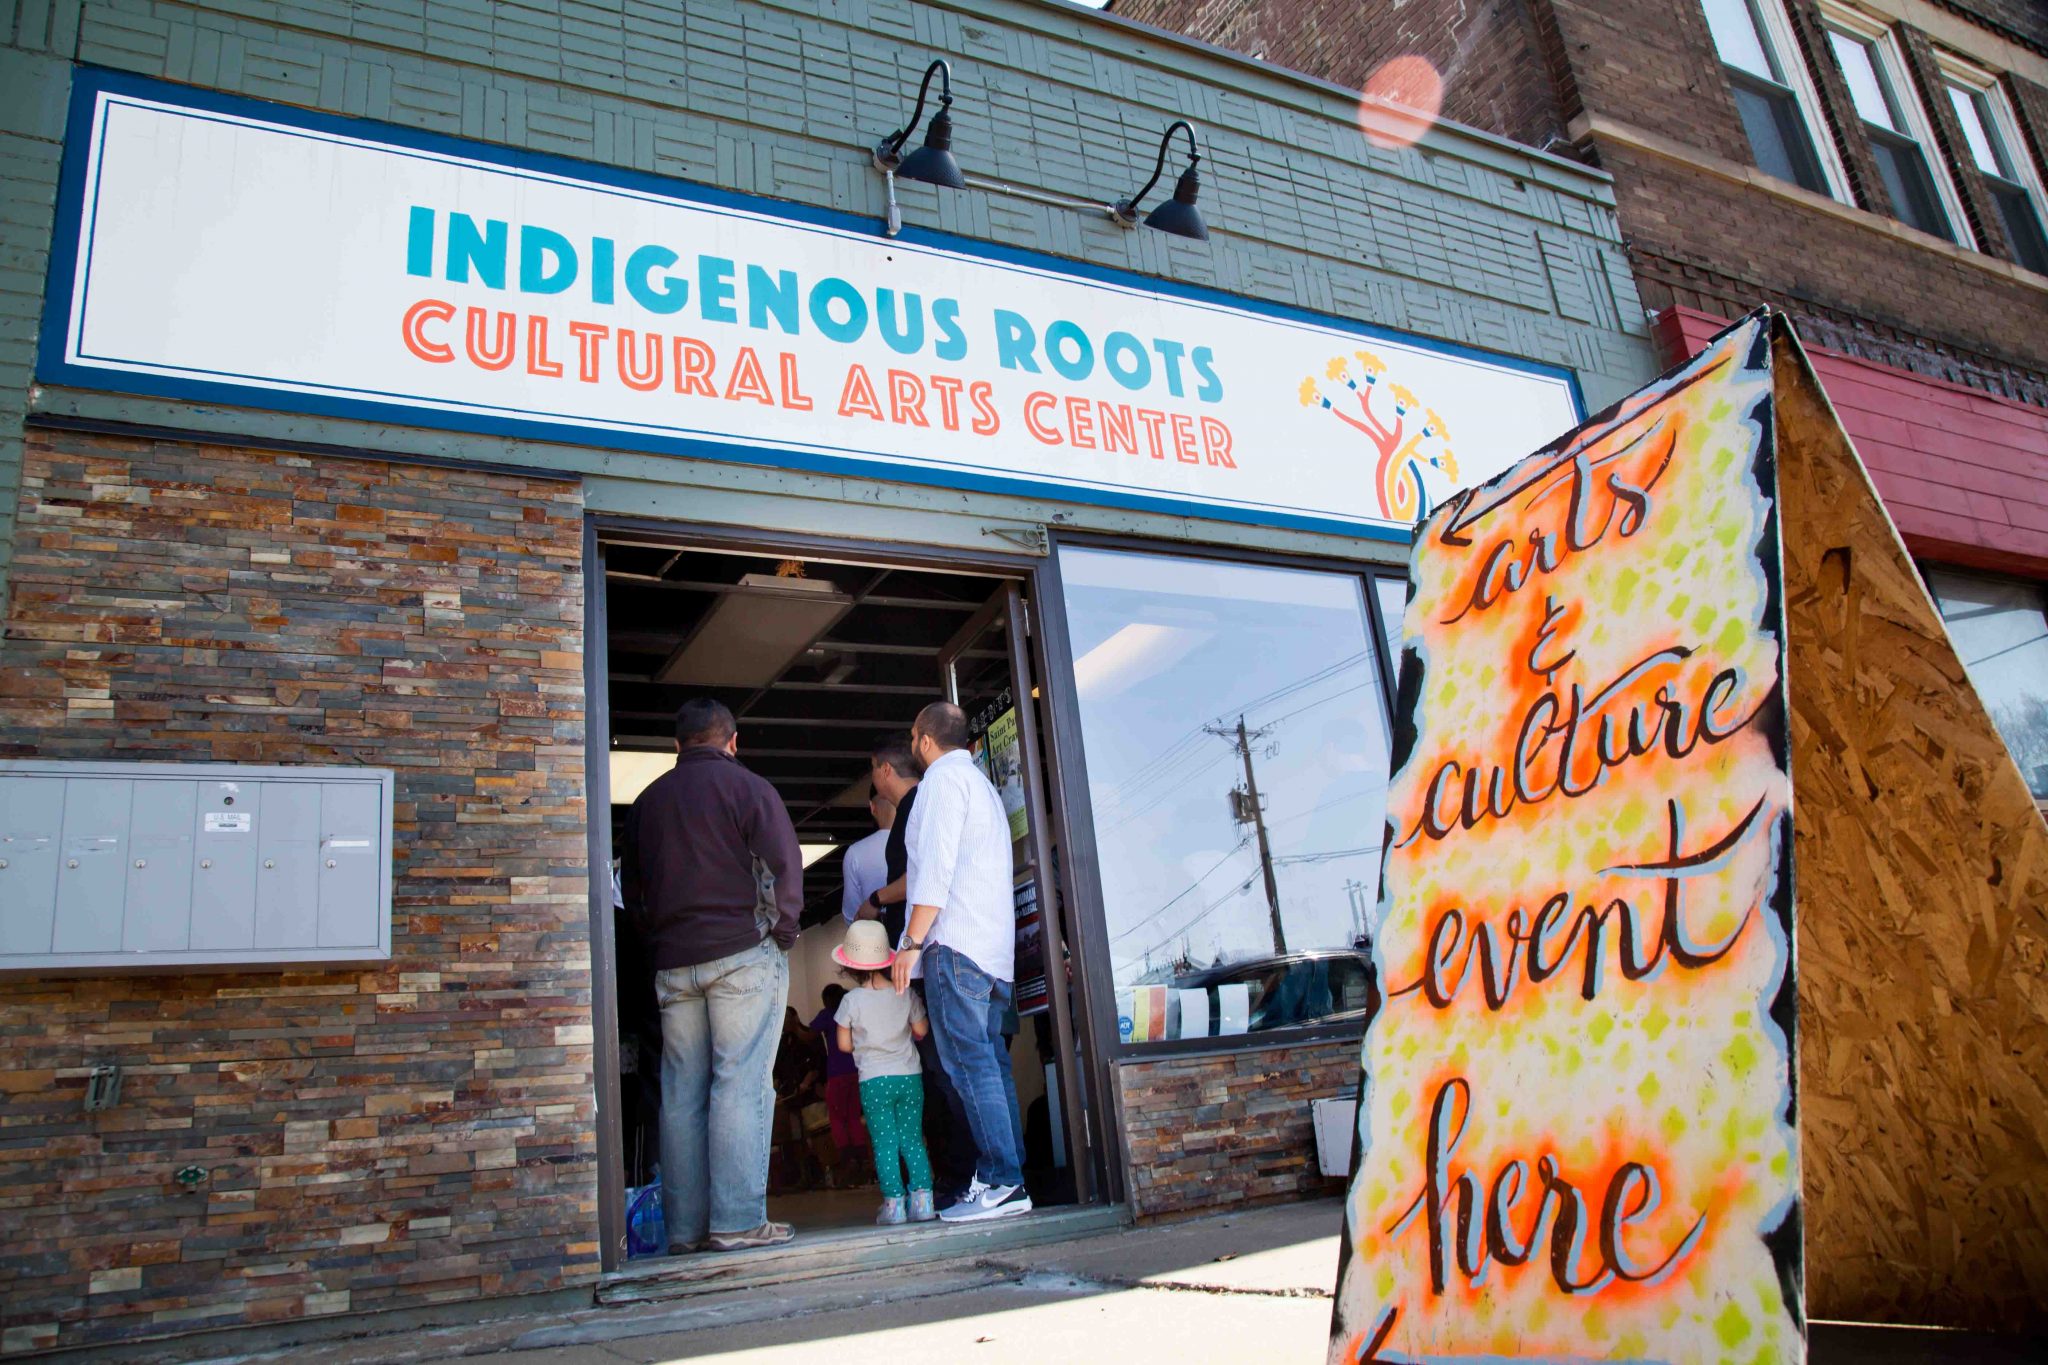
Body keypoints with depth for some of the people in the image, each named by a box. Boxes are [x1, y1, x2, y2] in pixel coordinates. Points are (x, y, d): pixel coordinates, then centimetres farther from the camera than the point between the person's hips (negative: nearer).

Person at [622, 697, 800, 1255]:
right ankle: (737, 1220, -7)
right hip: (742, 953, -5)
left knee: (681, 1093, 6)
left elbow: (634, 886, 19)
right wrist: (782, 932, 1)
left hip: (673, 962, 5)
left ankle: (685, 1225, 9)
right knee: (741, 1084, -5)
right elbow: (783, 865, -9)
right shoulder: (746, 787, -1)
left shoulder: (646, 801, 15)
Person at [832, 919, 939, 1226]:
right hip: (909, 1076, 2)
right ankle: (923, 1199, 4)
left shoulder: (852, 1000, -9)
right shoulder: (905, 994, -2)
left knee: (884, 1143, 4)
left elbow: (845, 1044, -1)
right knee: (913, 1139, 8)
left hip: (874, 1080, -2)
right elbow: (921, 1031, 8)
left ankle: (894, 1204, 1)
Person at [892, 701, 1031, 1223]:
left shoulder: (943, 776, -2)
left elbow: (935, 866, -13)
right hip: (995, 948, 9)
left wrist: (912, 940, -14)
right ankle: (1007, 1180, 4)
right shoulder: (983, 784, 27)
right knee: (991, 1064, 6)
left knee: (970, 1062, -12)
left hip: (955, 944, -9)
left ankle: (1001, 1183, -15)